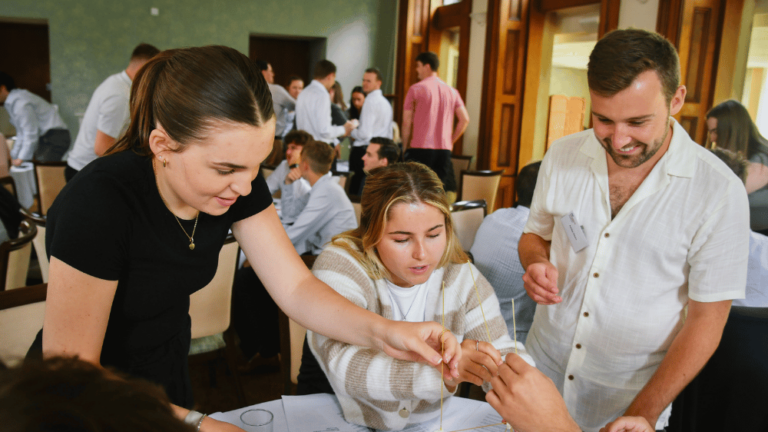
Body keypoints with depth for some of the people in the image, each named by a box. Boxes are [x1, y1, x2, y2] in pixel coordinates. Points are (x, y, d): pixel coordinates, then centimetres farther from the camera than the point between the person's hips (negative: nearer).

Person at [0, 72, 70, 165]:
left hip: (54, 138, -10)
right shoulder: (11, 102, 16)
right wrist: (14, 155, 20)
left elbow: (31, 133, -19)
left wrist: (21, 158, -14)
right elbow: (21, 132, 21)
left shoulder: (21, 103, -17)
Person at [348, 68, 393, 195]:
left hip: (363, 150, -9)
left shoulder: (370, 101, -11)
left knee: (356, 189, -6)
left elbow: (365, 134, -17)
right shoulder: (386, 102, 17)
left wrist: (350, 131, -1)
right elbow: (389, 134, 22)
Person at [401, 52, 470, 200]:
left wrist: (405, 147, 7)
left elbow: (406, 122, -3)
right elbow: (464, 119, 7)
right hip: (445, 149, 4)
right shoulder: (452, 91, 11)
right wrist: (451, 140, 16)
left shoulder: (416, 89, -2)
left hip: (420, 149, -4)